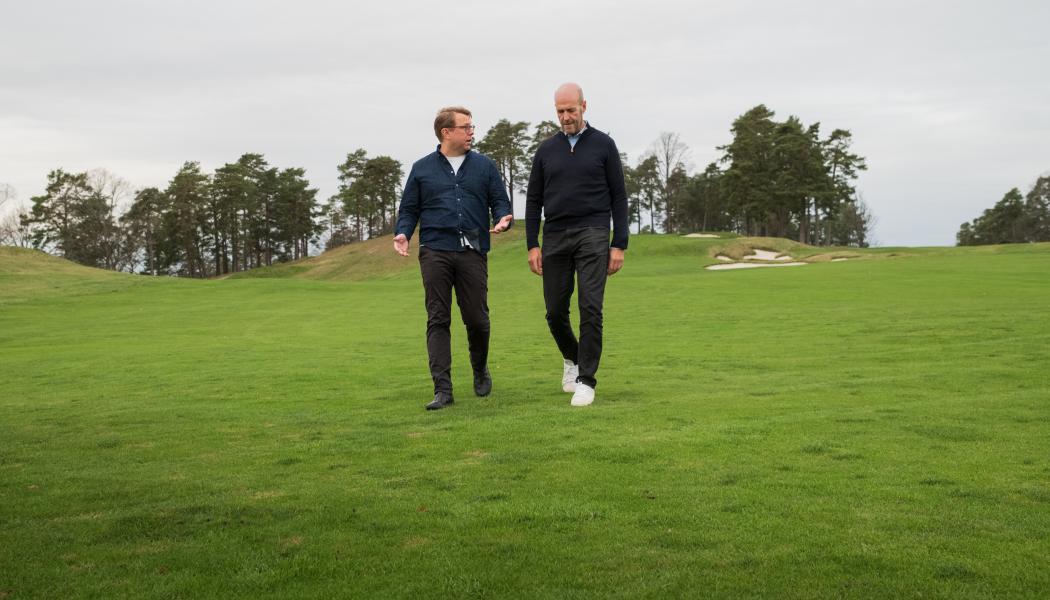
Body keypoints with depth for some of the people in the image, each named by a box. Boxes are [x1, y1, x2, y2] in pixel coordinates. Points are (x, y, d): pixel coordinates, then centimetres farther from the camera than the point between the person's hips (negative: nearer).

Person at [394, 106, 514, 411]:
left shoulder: (484, 166, 13)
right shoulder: (422, 168, 12)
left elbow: (500, 202, 12)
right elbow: (409, 210, 13)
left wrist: (503, 220, -11)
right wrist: (402, 234, -6)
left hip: (473, 252, 1)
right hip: (435, 251, 0)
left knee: (477, 319, 2)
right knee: (438, 320, -4)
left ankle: (480, 369, 31)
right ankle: (443, 389, -2)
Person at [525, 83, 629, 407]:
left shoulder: (603, 145, 3)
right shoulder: (546, 150, 11)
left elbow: (618, 197, 3)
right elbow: (533, 200, 11)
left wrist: (619, 245, -4)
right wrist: (532, 245, 3)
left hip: (592, 235, -3)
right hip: (555, 238, 3)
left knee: (590, 309, -11)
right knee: (555, 312, 5)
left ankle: (586, 380, -3)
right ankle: (572, 358, 33)